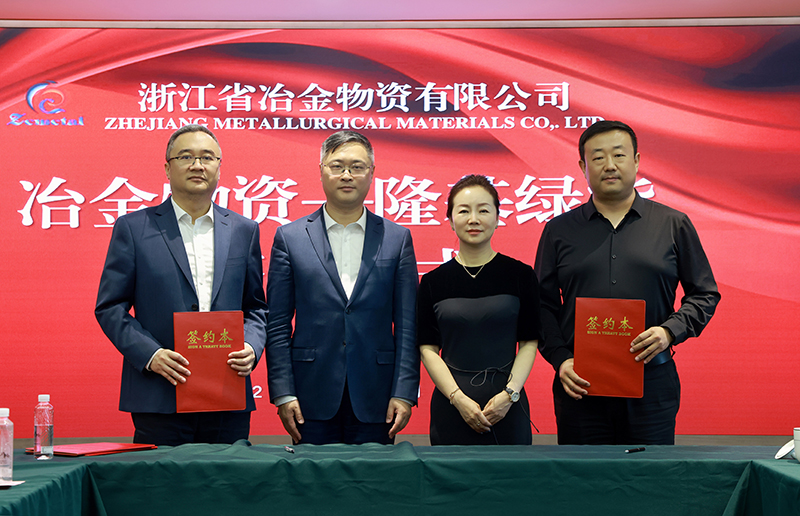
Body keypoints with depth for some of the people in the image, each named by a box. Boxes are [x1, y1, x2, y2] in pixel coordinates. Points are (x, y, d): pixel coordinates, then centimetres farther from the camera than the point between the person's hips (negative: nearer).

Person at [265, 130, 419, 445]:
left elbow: (407, 324, 4)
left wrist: (404, 393, -3)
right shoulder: (290, 238, 5)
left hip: (374, 400, 1)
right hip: (313, 400, 0)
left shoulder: (397, 238, 7)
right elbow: (277, 325, 3)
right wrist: (282, 394, -4)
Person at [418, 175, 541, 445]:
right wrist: (459, 398, -11)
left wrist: (509, 394, -11)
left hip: (508, 407, 0)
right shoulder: (433, 282, 4)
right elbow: (428, 349, 1)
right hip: (451, 405, 0)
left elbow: (529, 343, 2)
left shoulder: (521, 275, 3)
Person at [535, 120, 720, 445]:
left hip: (652, 384, 0)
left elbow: (704, 294, 10)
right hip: (579, 385, 1)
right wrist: (560, 358, -5)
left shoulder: (674, 225, 8)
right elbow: (543, 303, 9)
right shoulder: (559, 231, 9)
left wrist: (670, 331, -8)